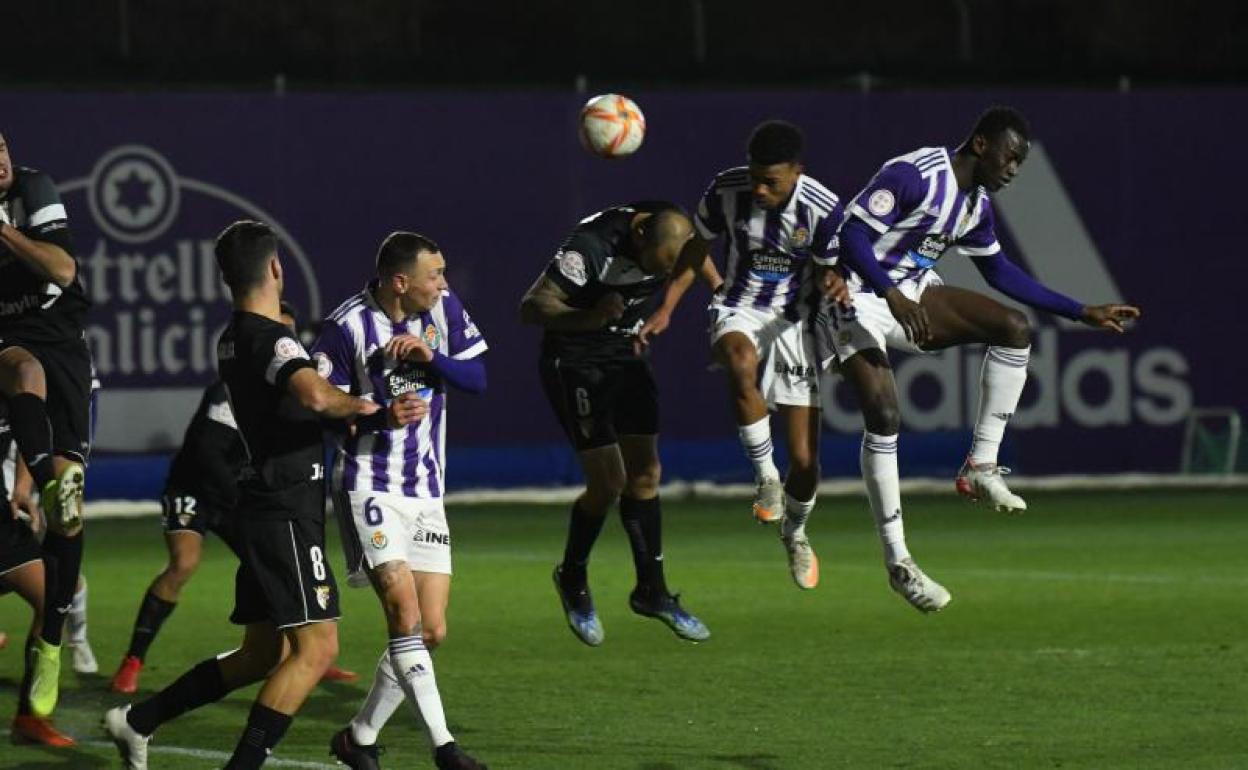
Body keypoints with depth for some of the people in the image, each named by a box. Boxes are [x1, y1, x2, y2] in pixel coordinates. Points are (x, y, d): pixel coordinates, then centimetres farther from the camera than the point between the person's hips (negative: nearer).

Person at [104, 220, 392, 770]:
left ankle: (139, 721, 20)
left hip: (261, 511, 10)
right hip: (286, 513, -10)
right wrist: (357, 406, -16)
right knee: (315, 649, -11)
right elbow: (316, 396, -35)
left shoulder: (233, 340, 13)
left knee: (262, 654, 16)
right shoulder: (271, 340, -16)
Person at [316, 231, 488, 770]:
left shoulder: (444, 308, 1)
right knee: (403, 609, -21)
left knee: (430, 632, 2)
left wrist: (429, 357, -15)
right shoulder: (347, 327, -13)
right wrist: (384, 414, -26)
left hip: (426, 492, 6)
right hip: (369, 487, -6)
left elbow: (477, 378, 3)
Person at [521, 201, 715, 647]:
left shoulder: (675, 230, -11)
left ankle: (651, 590, 17)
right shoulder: (592, 247, -31)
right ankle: (573, 580, 13)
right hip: (576, 364, -6)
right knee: (608, 483, -11)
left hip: (625, 356, 6)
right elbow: (531, 308, -32)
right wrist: (591, 318, -45)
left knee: (645, 476, 6)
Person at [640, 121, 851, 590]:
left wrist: (835, 285, -31)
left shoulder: (822, 209, -19)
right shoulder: (725, 191, -15)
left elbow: (828, 270, -6)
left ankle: (795, 533, 32)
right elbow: (695, 250, 2)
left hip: (795, 322, 0)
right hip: (739, 310, 0)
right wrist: (666, 309, -4)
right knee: (742, 363, -40)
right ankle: (764, 476, -22)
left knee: (804, 460, -2)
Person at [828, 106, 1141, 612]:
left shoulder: (977, 204, 6)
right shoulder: (915, 175, -21)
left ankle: (981, 466, -6)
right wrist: (893, 296, -38)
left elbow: (1000, 272, 19)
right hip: (861, 299, -8)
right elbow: (852, 234, -26)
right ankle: (897, 562, -12)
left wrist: (1082, 313, 17)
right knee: (883, 418, -19)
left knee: (1015, 330, -9)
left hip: (914, 294, 8)